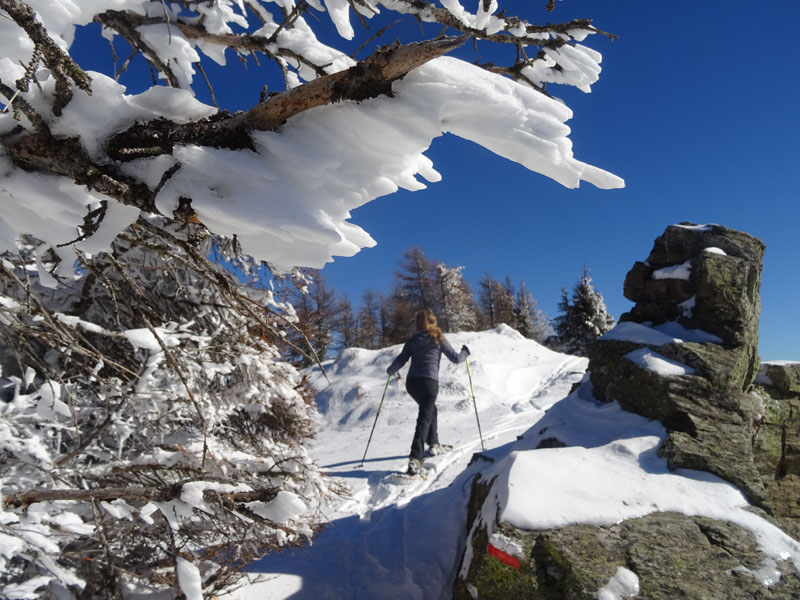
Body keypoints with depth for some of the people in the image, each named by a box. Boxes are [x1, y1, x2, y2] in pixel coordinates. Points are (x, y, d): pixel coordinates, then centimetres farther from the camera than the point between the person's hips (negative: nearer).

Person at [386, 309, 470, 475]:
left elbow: (401, 360, 3)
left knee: (430, 409, 28)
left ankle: (434, 444, 31)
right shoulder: (438, 339, 4)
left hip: (412, 382, 4)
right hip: (429, 381, -4)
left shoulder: (413, 340, 9)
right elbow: (455, 358, 5)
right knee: (424, 419, -5)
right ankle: (415, 458, -18)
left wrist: (390, 371, 22)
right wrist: (465, 352, 26)